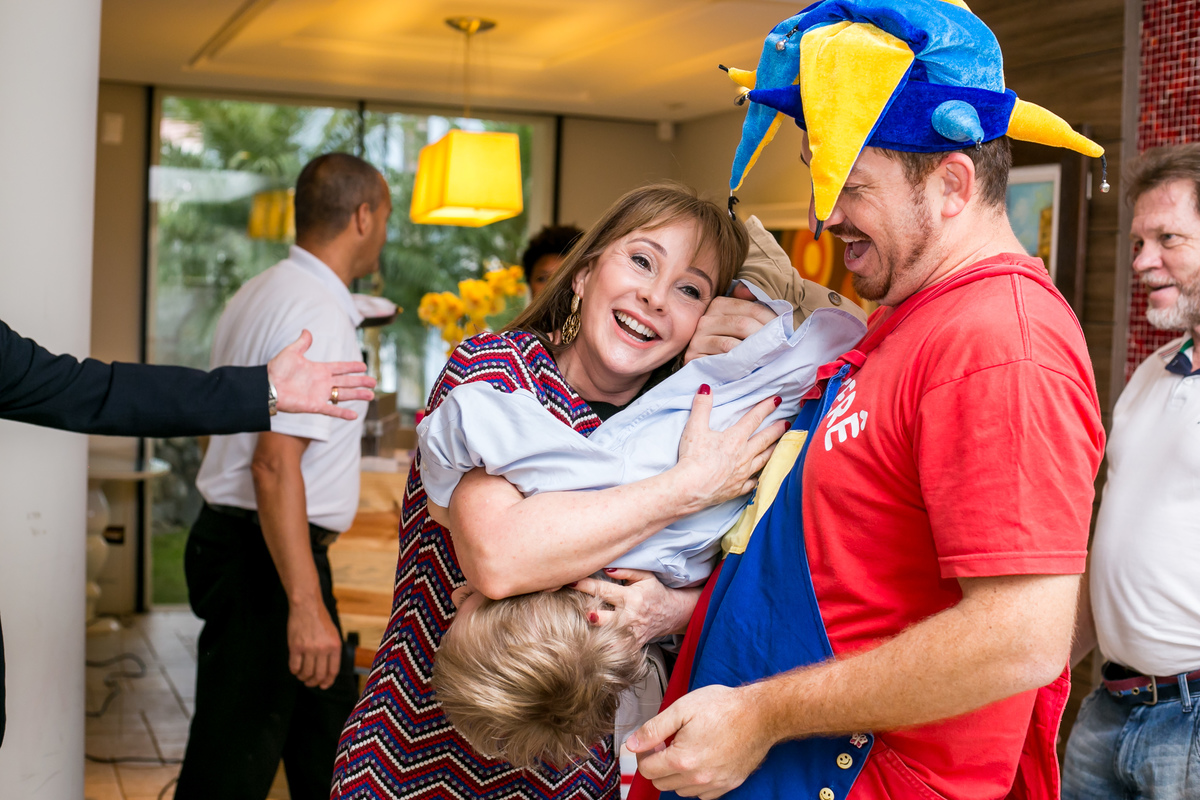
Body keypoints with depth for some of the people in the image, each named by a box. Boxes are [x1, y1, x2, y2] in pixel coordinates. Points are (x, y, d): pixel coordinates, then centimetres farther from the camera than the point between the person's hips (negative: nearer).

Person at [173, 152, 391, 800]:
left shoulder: (257, 295, 11)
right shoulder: (318, 314, -20)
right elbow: (276, 464, -27)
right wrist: (305, 604, -29)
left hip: (233, 535, 10)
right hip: (266, 555, -10)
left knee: (327, 727, 21)